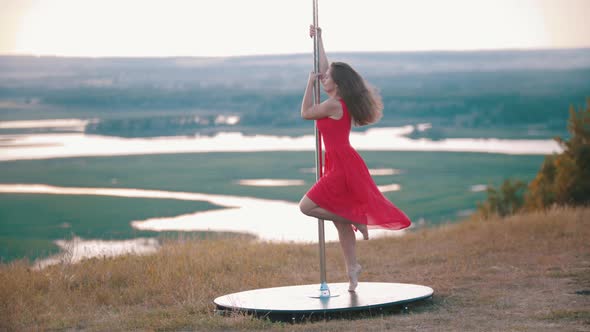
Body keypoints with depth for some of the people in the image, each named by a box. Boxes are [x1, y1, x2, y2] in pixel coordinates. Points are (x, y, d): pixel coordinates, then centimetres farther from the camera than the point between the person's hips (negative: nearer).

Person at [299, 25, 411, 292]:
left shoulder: (333, 104, -16)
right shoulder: (340, 100, 10)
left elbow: (305, 113, -4)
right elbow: (324, 68, 23)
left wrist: (310, 83, 3)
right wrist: (318, 40, 30)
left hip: (343, 167, -9)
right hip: (341, 166, 9)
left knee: (306, 206, -11)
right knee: (340, 221, 11)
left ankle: (355, 219, -6)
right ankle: (352, 267, 14)